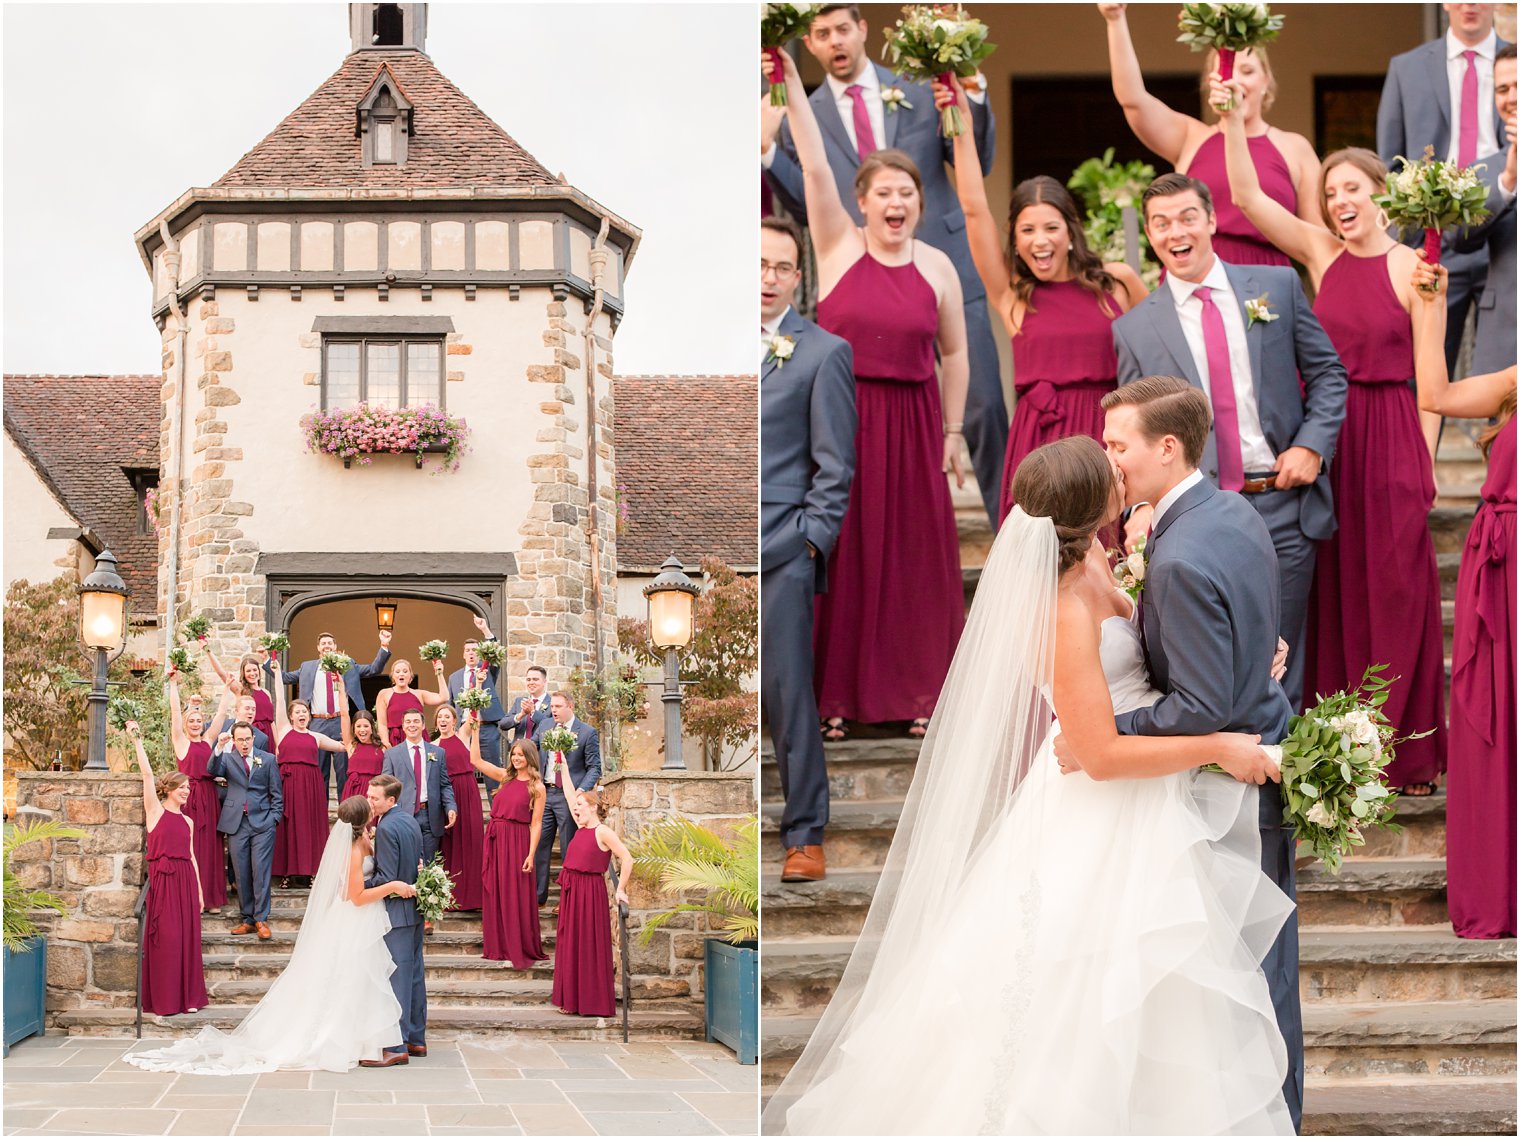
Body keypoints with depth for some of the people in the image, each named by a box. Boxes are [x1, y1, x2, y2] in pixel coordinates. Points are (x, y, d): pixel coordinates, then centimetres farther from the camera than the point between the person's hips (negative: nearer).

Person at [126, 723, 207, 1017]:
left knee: (187, 937, 4)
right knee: (165, 938, -6)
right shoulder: (156, 811, 2)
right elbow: (147, 774, -6)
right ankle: (165, 1000, 0)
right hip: (162, 879, -5)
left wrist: (199, 890, 12)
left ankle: (188, 996, 10)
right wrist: (137, 740, -10)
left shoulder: (188, 821, 16)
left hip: (186, 881, 5)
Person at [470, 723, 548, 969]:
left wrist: (531, 854, -13)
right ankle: (499, 947, 15)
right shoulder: (506, 777, 11)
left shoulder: (537, 787, -3)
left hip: (517, 841, -5)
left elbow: (536, 824, -7)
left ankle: (521, 949, 5)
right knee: (495, 894, 7)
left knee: (516, 896, -2)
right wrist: (475, 730, 5)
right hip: (495, 838, 5)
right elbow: (476, 760, 10)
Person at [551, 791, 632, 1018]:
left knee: (590, 946, -2)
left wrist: (620, 890, -16)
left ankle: (592, 1001, 5)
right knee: (570, 945, 11)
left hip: (590, 891, -9)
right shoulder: (581, 828, 10)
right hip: (571, 891, 9)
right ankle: (573, 1000, 20)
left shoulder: (603, 832, -13)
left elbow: (627, 859, -17)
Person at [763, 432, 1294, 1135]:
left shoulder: (1093, 561, -2)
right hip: (1102, 820, -9)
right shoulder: (1065, 609, -28)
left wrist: (1254, 644, 4)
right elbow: (1101, 754, -27)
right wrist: (1219, 748, -21)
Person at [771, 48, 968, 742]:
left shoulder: (938, 267, 5)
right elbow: (815, 166, -9)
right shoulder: (839, 247, 0)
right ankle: (835, 696, 9)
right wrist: (791, 80, -17)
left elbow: (955, 355, 11)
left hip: (912, 425, 2)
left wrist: (952, 433, 7)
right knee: (839, 552, 1)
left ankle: (913, 692, 16)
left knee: (913, 555, 5)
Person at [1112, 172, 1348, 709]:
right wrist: (1142, 505, -15)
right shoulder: (1134, 329, 4)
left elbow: (1327, 373, 11)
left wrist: (1313, 445, -5)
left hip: (1283, 507, 1)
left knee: (1279, 670, 6)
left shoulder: (1279, 286, 7)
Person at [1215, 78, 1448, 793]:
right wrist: (1230, 118, -9)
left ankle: (1407, 753, 9)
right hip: (1327, 432, 3)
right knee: (1334, 587, 7)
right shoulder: (1321, 252, 6)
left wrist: (1426, 458, -7)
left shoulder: (1411, 268, -3)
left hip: (1391, 436, -3)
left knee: (1395, 586, 1)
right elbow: (1247, 197, -1)